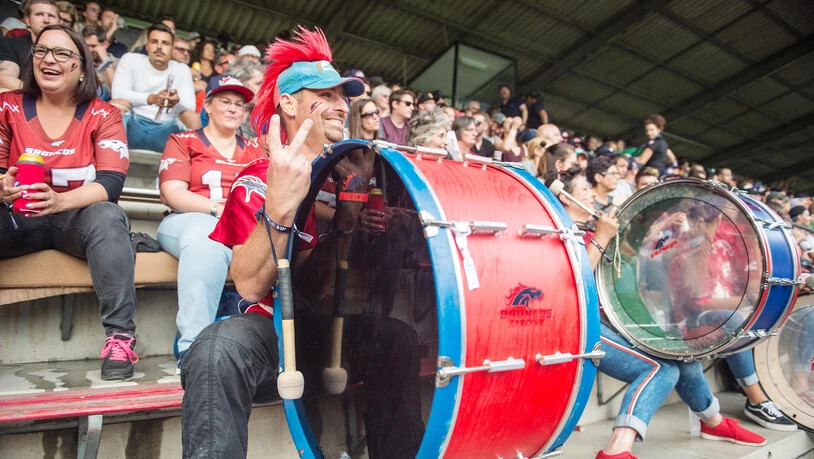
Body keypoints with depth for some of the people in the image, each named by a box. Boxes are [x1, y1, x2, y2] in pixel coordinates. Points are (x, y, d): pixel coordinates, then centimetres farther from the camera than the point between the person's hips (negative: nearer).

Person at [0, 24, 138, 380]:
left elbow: (111, 183, -10)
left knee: (107, 217, -35)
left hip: (76, 217, -2)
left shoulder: (103, 115, 2)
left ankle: (120, 336, -35)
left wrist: (59, 200, -29)